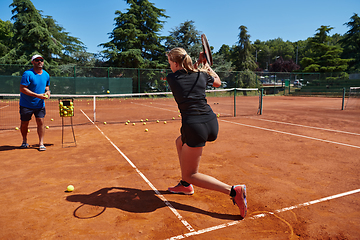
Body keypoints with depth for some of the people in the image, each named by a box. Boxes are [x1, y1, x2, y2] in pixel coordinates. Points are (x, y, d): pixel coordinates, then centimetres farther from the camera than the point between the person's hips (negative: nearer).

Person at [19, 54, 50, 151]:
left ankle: (41, 144, 3)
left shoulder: (46, 75, 3)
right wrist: (38, 95, -25)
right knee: (24, 123, 8)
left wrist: (47, 91, -3)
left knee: (40, 122, -5)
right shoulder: (27, 74, -15)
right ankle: (25, 142, 31)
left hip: (40, 104, 3)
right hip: (26, 104, -3)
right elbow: (22, 89, -19)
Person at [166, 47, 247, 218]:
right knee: (180, 142, 32)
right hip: (212, 123, 7)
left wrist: (197, 64, 29)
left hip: (194, 126, -6)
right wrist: (206, 66, 41)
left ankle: (233, 191, -8)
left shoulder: (172, 78, 1)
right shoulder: (201, 75, 9)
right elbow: (218, 82, 32)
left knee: (190, 175, 7)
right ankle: (185, 185, 34)